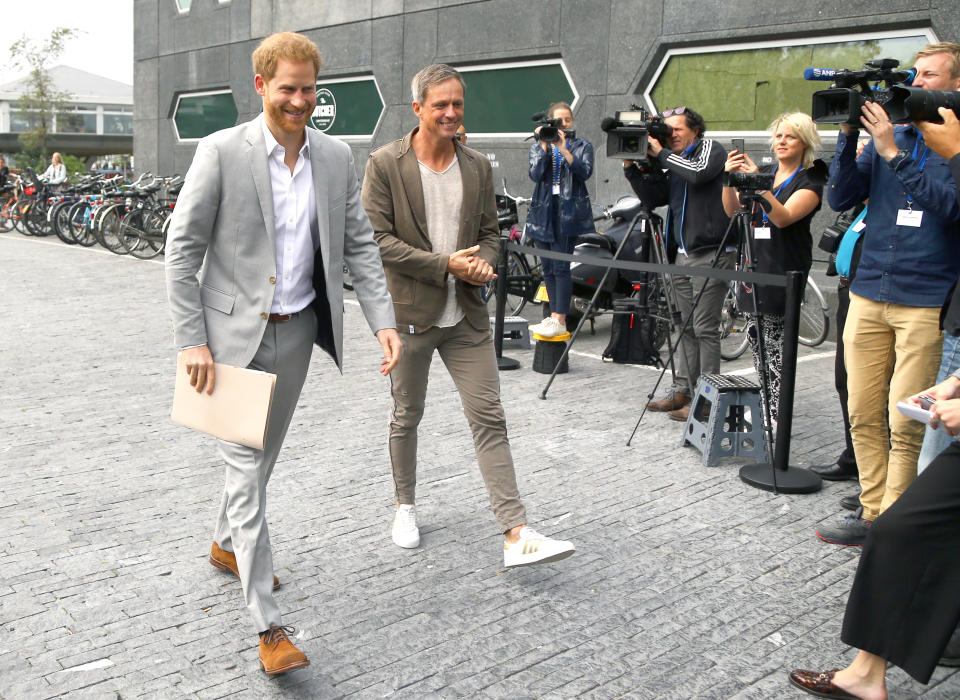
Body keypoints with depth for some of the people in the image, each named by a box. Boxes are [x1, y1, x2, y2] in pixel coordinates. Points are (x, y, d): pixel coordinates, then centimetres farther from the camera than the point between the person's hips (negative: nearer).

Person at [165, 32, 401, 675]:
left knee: (264, 458, 20)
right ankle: (269, 626, 1)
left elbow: (359, 245, 5)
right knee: (245, 471, -5)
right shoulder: (222, 151, -10)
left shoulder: (336, 157, 3)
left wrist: (384, 320, -7)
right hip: (233, 334, -5)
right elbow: (183, 249, -9)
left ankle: (229, 545, 47)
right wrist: (193, 341, -13)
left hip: (297, 331, 5)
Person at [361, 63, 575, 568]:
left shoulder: (477, 167, 7)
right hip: (410, 312, -3)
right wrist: (445, 265, -17)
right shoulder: (385, 164, -6)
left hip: (466, 315, 3)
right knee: (406, 416, 12)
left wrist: (482, 263, -10)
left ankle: (515, 534, -1)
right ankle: (405, 507, 34)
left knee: (489, 418, -2)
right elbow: (377, 239, -11)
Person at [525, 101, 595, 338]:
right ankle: (554, 316, 13)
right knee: (548, 268, 5)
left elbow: (585, 172, -9)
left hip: (569, 211, -3)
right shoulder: (538, 146, 14)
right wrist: (544, 146, -10)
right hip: (543, 211, 4)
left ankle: (560, 320, -10)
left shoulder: (582, 146, 10)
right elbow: (535, 174, -3)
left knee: (561, 267, -11)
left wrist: (564, 150, -16)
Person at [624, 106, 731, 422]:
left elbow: (698, 173, -21)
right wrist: (631, 167, 1)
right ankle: (683, 390, 18)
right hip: (682, 254, 8)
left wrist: (661, 154, -11)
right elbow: (652, 198, 11)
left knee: (705, 328, -7)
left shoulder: (710, 148, 0)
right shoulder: (672, 164, 19)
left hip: (711, 253, -7)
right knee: (687, 327, 11)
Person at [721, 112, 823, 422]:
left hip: (784, 269, -6)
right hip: (754, 262, 6)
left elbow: (783, 217, -18)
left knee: (775, 339, -10)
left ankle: (776, 413, -3)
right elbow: (733, 210, 4)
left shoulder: (810, 183, -2)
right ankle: (763, 404, 14)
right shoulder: (764, 171, 15)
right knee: (755, 333, 4)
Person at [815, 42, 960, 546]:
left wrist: (894, 155, -16)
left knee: (905, 423, -3)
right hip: (869, 293, 5)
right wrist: (848, 134, -3)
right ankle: (872, 511, 21)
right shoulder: (888, 134, 13)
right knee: (864, 414, 8)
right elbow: (840, 197, 7)